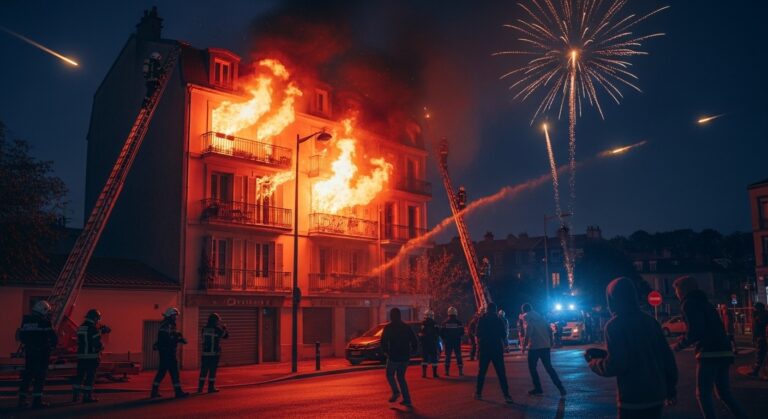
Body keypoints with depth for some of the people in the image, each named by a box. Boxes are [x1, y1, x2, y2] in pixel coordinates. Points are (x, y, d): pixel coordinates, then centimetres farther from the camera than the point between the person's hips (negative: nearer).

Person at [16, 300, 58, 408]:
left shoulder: (25, 321, 8)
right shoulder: (45, 322, -12)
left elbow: (20, 336, 14)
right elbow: (53, 337, -12)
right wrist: (53, 345, 7)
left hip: (29, 351, 6)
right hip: (42, 352, -6)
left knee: (27, 375, 13)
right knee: (40, 376, -2)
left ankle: (22, 399, 14)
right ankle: (37, 399, -3)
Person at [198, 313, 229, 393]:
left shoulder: (204, 329, 3)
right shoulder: (217, 329, -10)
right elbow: (226, 335, 4)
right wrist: (224, 329, 23)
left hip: (205, 353, 4)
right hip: (214, 353, -4)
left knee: (203, 370, 8)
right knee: (212, 371, 2)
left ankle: (200, 387, 8)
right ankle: (211, 387, 5)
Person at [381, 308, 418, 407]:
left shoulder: (388, 327, -6)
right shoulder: (407, 327, 8)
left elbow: (383, 341, -12)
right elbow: (414, 341, 6)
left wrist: (385, 351, 3)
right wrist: (412, 351, 15)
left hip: (393, 356, -4)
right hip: (405, 357, 5)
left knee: (390, 375, 14)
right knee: (401, 377, 15)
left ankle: (396, 392, -10)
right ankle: (406, 399, 5)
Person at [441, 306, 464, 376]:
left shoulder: (445, 323, -3)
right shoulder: (459, 322, -7)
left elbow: (441, 332, -1)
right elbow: (462, 332, -4)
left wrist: (444, 339, 16)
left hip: (448, 342, 1)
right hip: (457, 342, -1)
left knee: (447, 356, 6)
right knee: (458, 356, 4)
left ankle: (447, 371, 3)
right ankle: (460, 371, 1)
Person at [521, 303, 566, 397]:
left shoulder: (525, 316, -1)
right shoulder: (539, 315, 19)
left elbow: (529, 329, -17)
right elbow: (548, 328, 14)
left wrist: (525, 343, -12)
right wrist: (550, 340, 20)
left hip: (534, 346, -6)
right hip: (545, 345, 6)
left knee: (532, 367, 10)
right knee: (548, 367, 11)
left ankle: (538, 389, 10)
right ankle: (561, 388, 1)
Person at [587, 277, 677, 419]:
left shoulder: (614, 325, -11)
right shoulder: (649, 321, 7)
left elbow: (615, 365, -16)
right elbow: (667, 357, 9)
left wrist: (593, 361, 2)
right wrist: (671, 389, 19)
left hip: (633, 398, -6)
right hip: (656, 394, 6)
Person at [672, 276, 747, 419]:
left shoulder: (688, 304, -6)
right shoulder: (703, 302, 21)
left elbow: (695, 332, -17)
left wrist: (679, 345, -3)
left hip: (710, 354, -8)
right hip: (724, 352, 9)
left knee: (703, 394, 1)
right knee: (724, 393, 17)